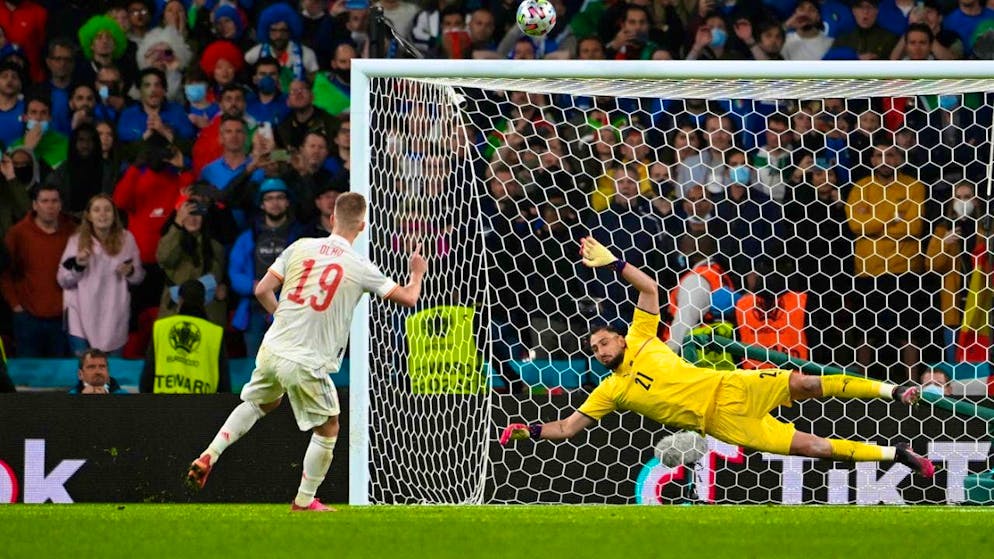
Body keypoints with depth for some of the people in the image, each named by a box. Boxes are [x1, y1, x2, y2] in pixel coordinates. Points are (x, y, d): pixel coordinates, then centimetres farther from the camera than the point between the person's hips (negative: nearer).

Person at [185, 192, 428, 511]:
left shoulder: (301, 247, 1)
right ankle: (304, 501, 21)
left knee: (260, 403, 32)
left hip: (272, 351, 5)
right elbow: (407, 298, -1)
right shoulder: (360, 268, -8)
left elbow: (263, 290, 2)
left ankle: (209, 457, 23)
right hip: (307, 365, -4)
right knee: (328, 430, 16)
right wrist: (418, 273, 21)